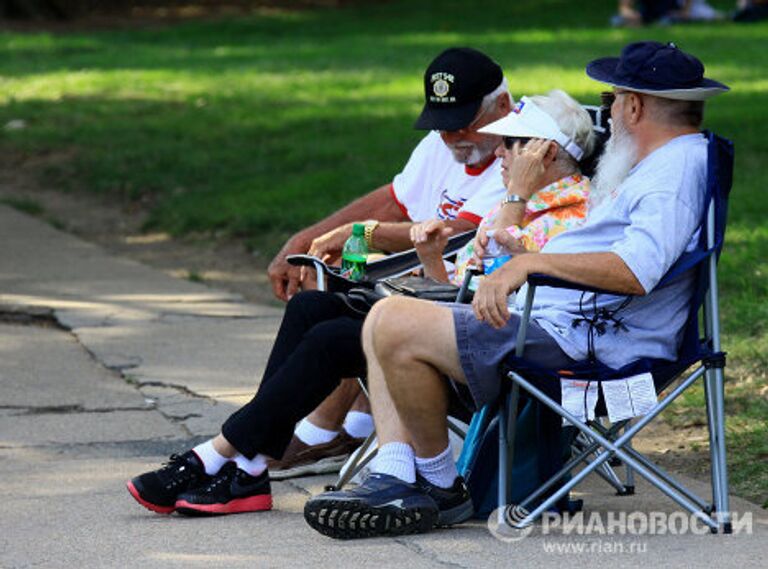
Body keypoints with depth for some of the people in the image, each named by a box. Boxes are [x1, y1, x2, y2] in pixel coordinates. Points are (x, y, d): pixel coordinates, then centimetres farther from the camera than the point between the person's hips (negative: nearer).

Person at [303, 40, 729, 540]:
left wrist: (530, 262, -28)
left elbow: (636, 270, -28)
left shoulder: (680, 167, -13)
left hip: (575, 340, -12)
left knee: (395, 329, -20)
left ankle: (440, 482, -1)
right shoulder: (663, 164, 22)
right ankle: (395, 480, -7)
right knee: (385, 317, 8)